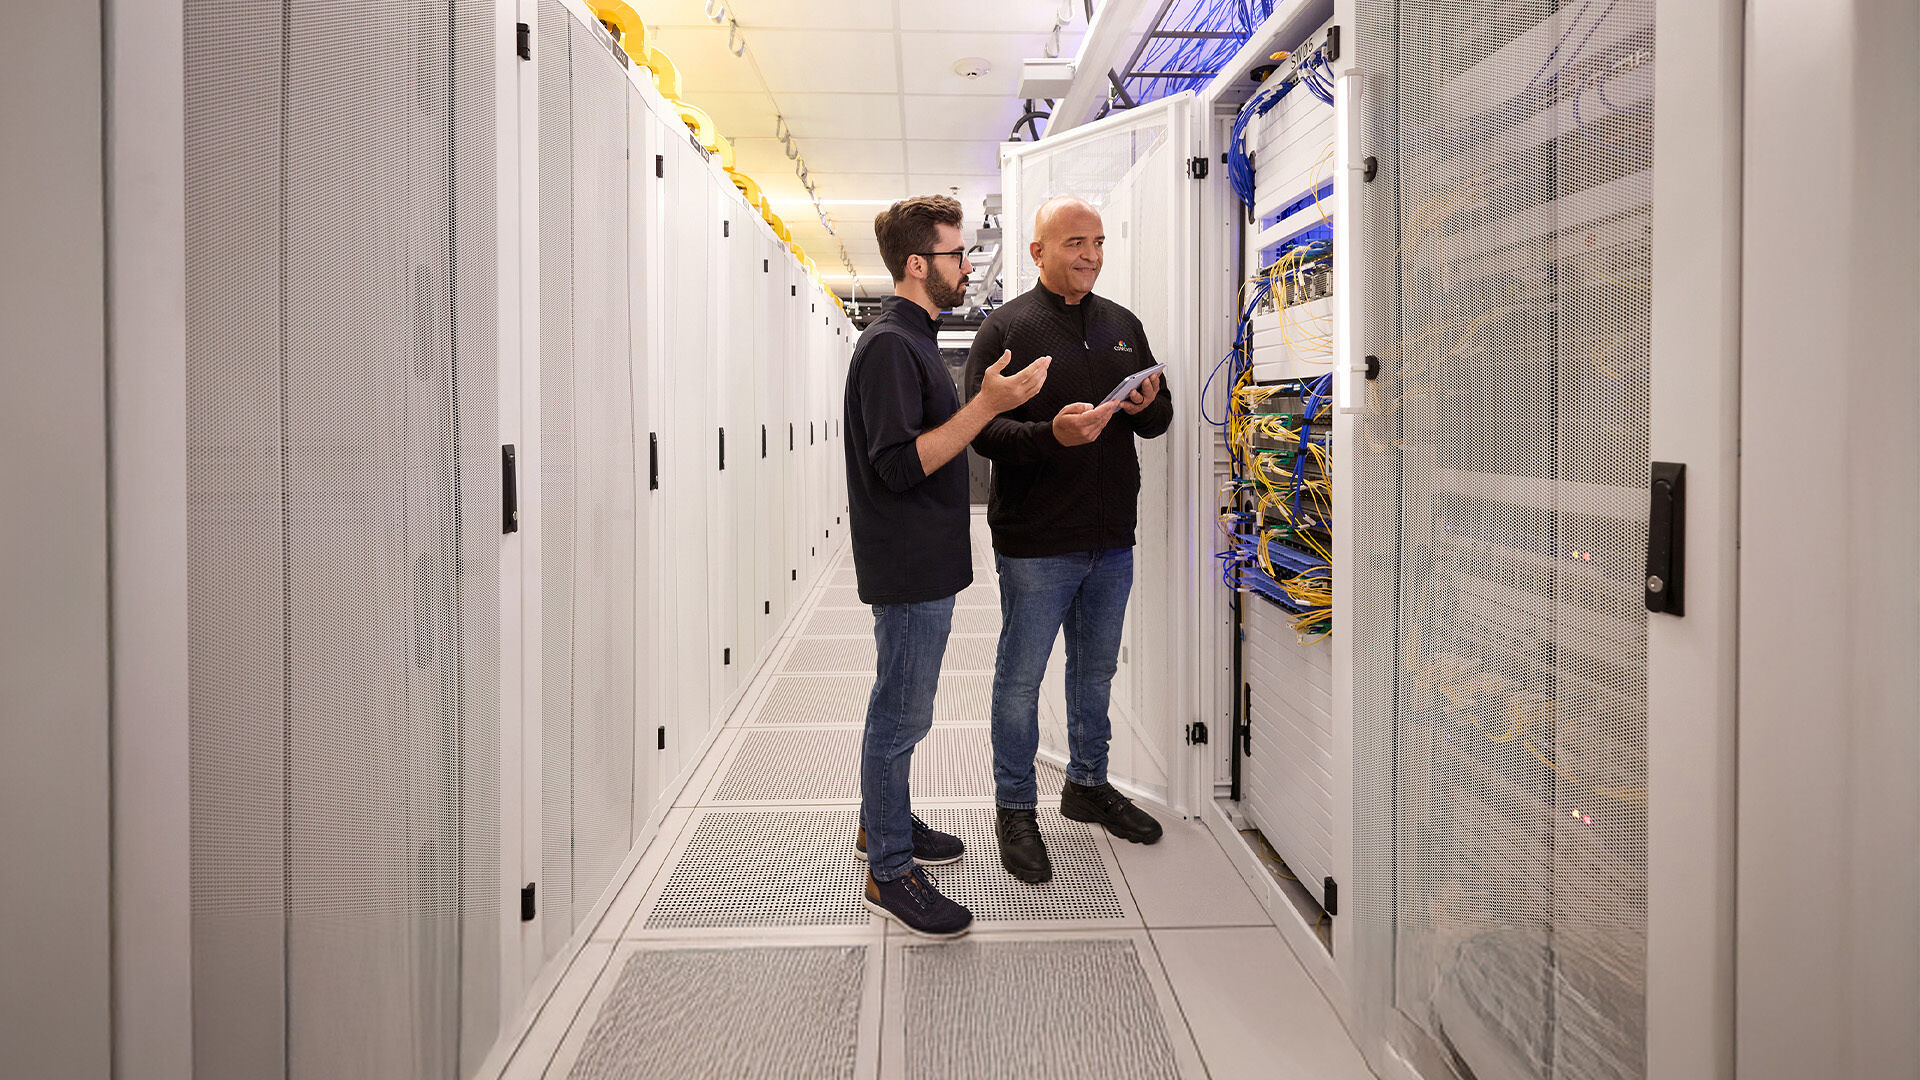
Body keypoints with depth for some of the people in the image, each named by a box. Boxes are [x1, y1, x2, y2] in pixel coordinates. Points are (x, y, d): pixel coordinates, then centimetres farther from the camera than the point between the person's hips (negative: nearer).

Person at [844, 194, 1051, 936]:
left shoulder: (912, 338, 16)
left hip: (926, 562, 10)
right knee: (901, 714, -2)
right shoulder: (889, 345, -18)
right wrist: (986, 406, -28)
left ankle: (883, 822, 35)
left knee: (900, 707, 20)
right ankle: (890, 871, 8)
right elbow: (900, 465, -26)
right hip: (908, 567, -10)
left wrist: (990, 405, 17)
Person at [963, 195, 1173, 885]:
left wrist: (1148, 406, -8)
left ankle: (1088, 786, 36)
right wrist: (1051, 434, -29)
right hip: (1036, 541, -6)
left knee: (1096, 668, 18)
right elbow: (982, 430, -14)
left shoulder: (1123, 325, 12)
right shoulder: (1006, 328, -6)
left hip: (1111, 538, 6)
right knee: (1020, 677, 4)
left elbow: (1160, 419, 15)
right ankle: (1015, 810, 19)